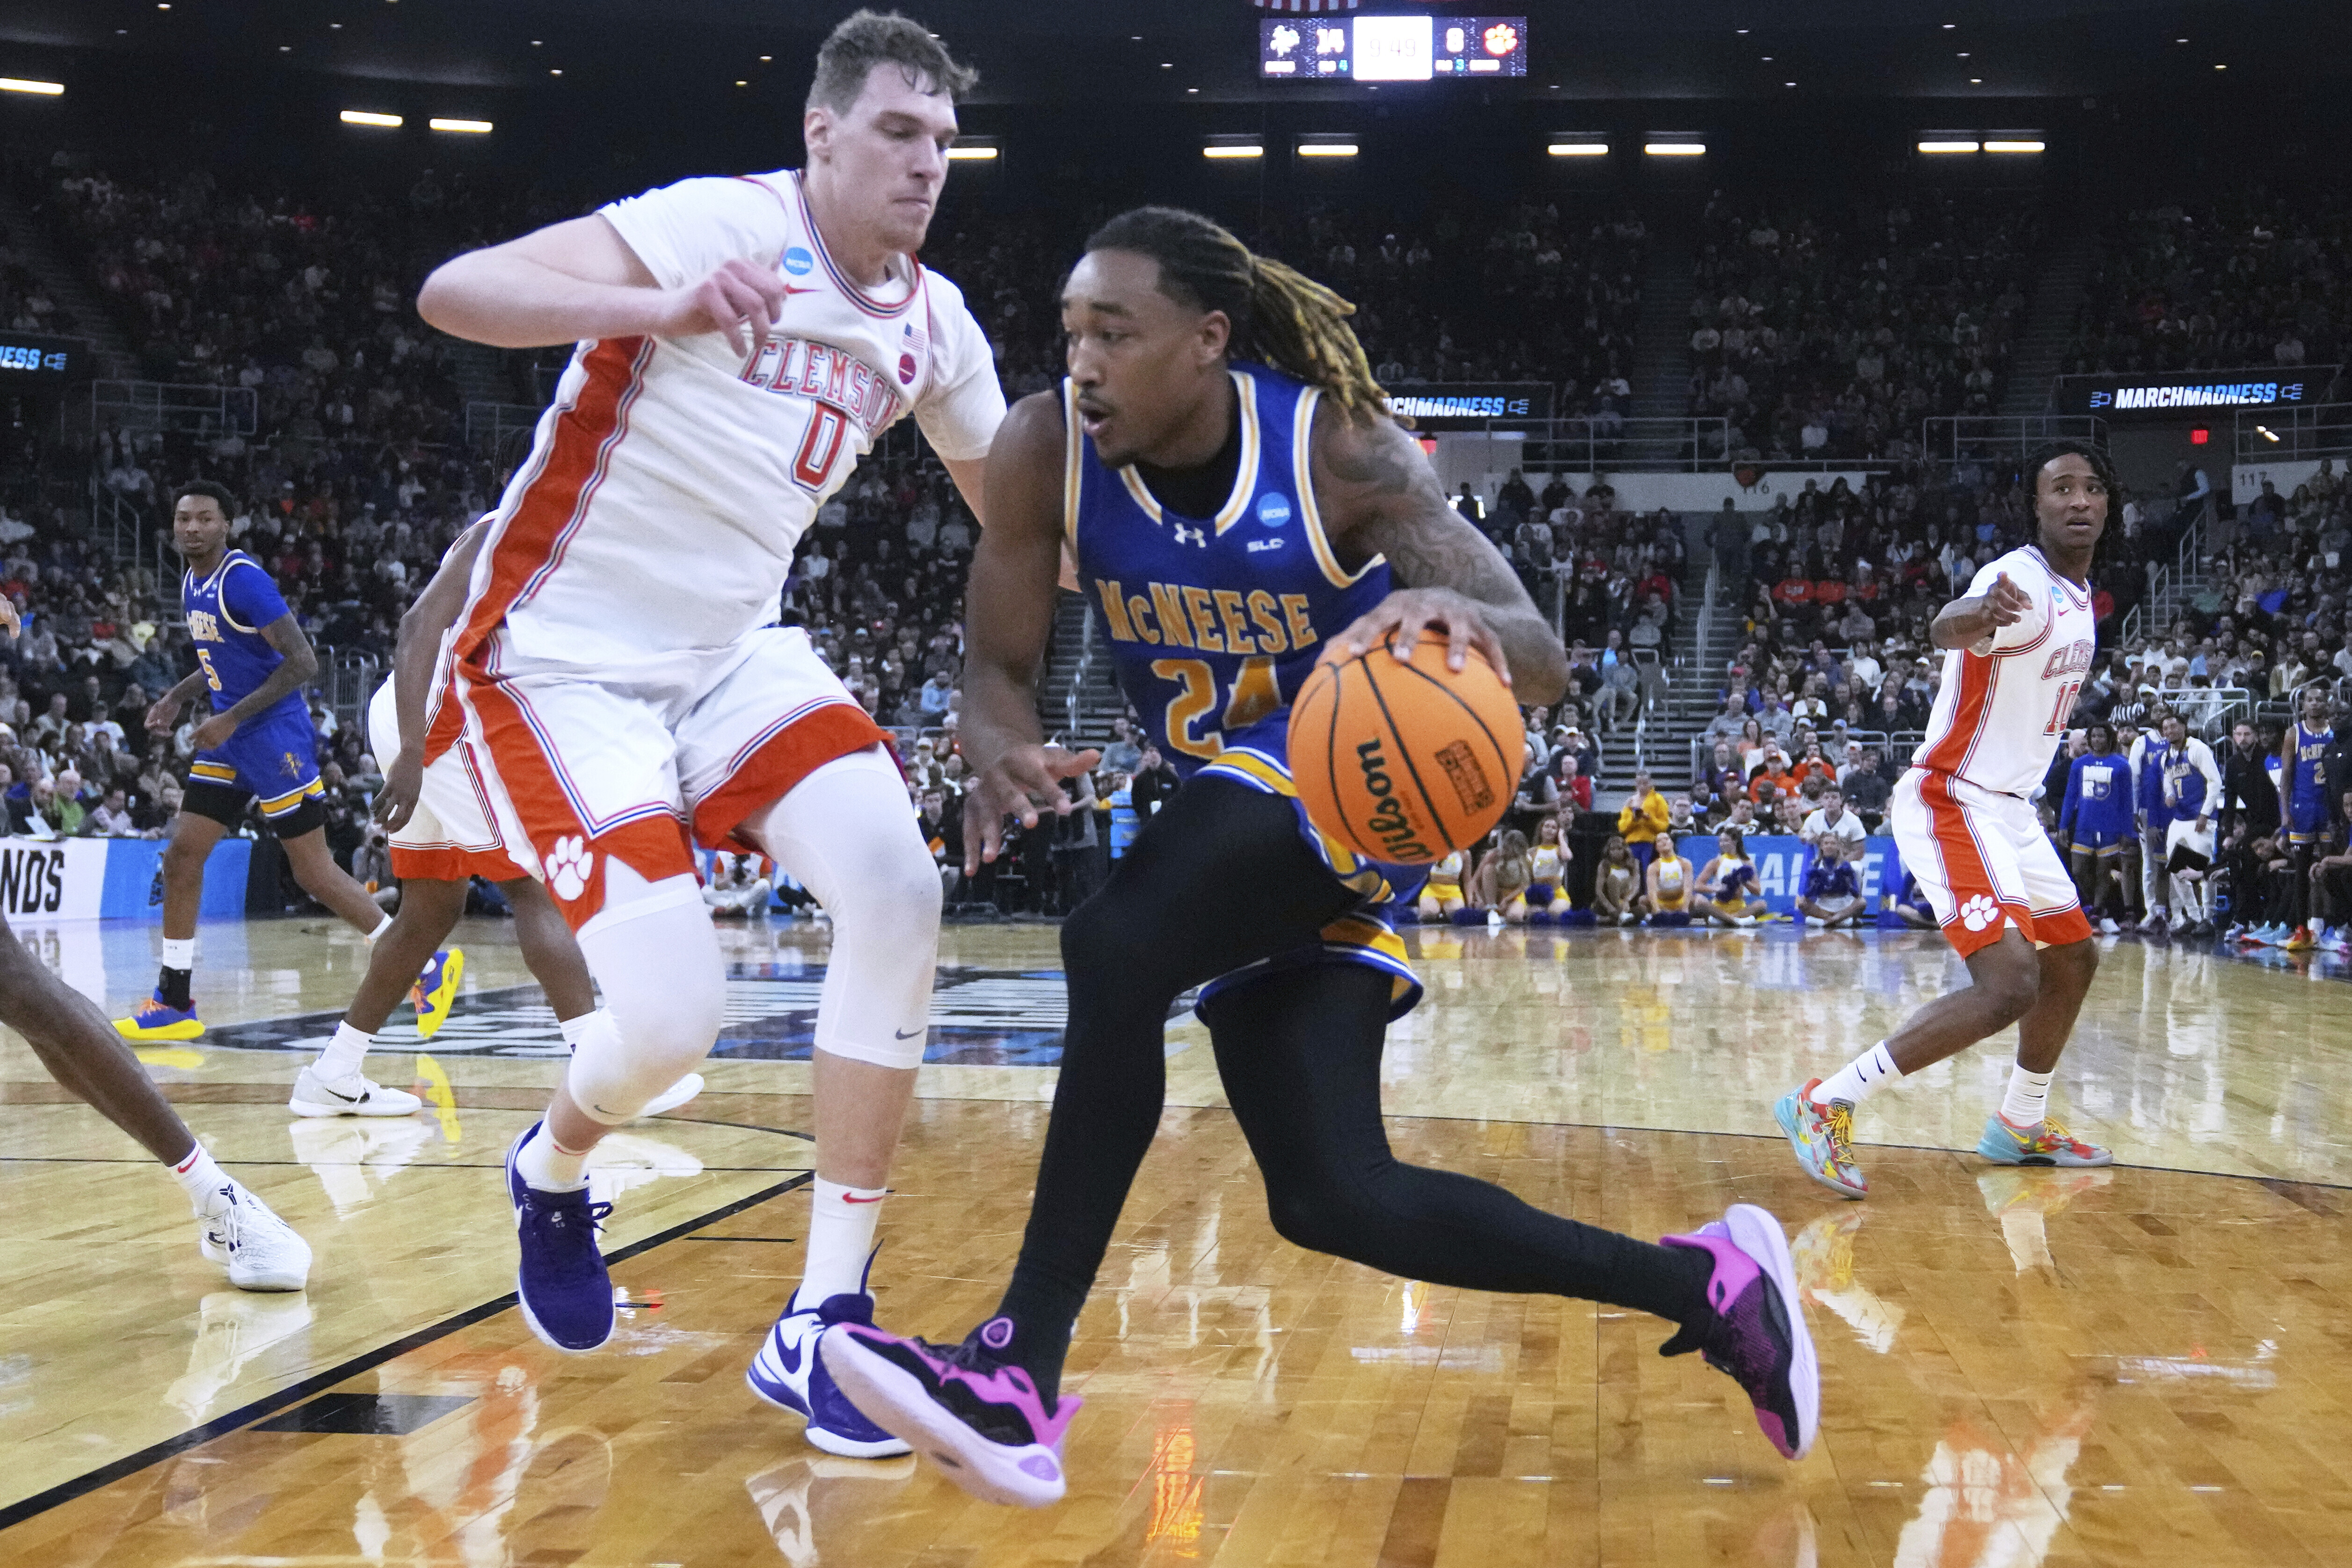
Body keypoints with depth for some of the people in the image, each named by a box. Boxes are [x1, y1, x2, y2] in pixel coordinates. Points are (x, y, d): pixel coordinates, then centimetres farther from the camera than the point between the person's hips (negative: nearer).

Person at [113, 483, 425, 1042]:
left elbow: (303, 662, -21)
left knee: (314, 871, -6)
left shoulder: (244, 580, -17)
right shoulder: (191, 583, 11)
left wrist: (233, 718, -22)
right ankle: (174, 1002, 13)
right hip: (229, 742, 9)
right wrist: (177, 697, 14)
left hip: (276, 738, -9)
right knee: (181, 856, 4)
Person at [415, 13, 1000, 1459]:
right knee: (674, 1013, -18)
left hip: (737, 647, 6)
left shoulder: (933, 326, 3)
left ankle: (823, 1322, -7)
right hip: (564, 655, -6)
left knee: (898, 893, -18)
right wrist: (663, 308, -45)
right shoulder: (724, 224, -17)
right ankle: (555, 1167, 23)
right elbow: (454, 293, -29)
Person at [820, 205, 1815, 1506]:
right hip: (1230, 805, 6)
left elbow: (1540, 662, -24)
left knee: (1113, 952, -33)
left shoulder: (1337, 449, -21)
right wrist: (1002, 753, -31)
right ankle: (1706, 1284, 13)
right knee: (1335, 1198, 0)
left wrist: (1452, 613, -48)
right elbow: (997, 669, -6)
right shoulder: (1045, 450, -12)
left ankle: (1020, 1375, -26)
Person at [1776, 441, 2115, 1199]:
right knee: (2008, 985, -22)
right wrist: (1976, 615, -69)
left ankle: (2021, 1126, 36)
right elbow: (1946, 627, -49)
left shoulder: (2078, 593, 8)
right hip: (1954, 804, -10)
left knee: (2074, 958, 21)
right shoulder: (2021, 582, -23)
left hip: (2009, 809, 10)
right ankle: (1824, 1104, -17)